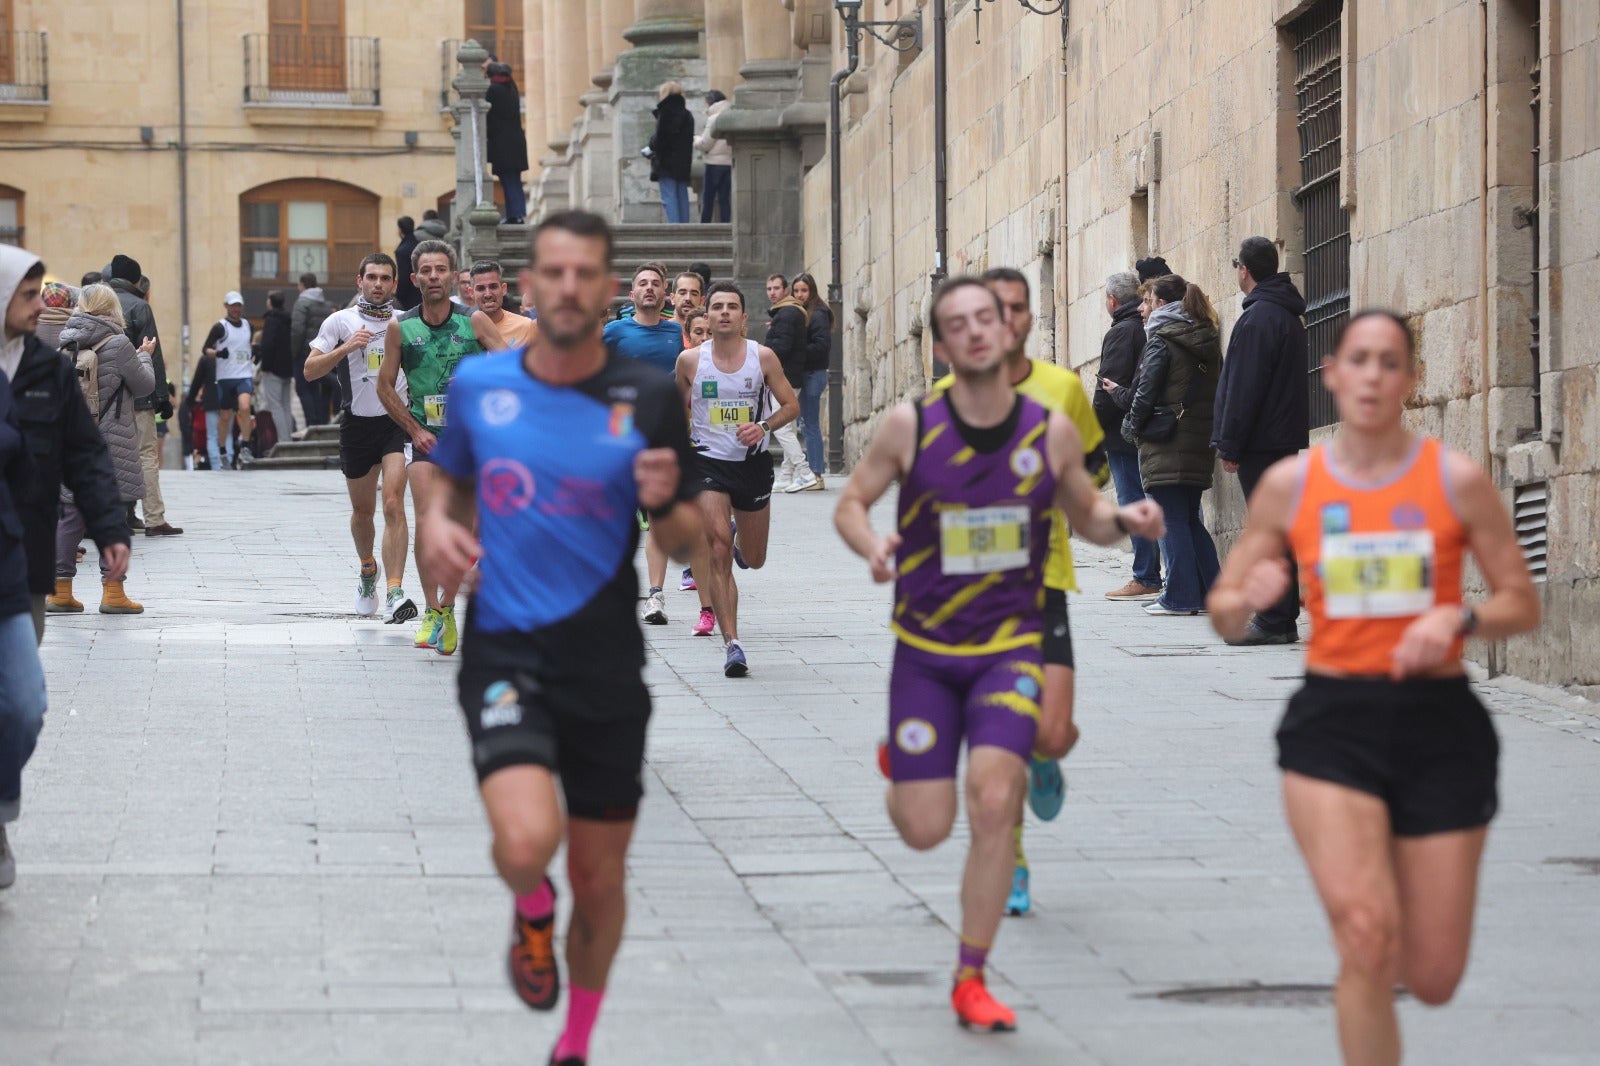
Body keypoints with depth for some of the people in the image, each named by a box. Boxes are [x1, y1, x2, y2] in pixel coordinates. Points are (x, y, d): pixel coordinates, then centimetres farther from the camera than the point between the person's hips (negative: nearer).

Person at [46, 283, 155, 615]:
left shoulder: (67, 345, 4)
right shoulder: (117, 345, -11)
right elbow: (143, 384, -2)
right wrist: (144, 356, 16)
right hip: (111, 444, -5)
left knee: (71, 516, 9)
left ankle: (59, 590, 10)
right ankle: (112, 591, 0)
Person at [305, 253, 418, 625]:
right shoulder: (340, 321, 4)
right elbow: (310, 371, -1)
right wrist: (346, 347, -15)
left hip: (398, 421, -1)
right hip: (358, 423, 1)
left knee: (393, 504, -17)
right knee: (362, 510, 14)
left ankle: (394, 594, -24)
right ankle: (368, 570, 44)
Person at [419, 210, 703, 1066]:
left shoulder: (647, 399, -2)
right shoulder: (477, 383, 0)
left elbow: (687, 543, 4)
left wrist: (666, 503, -18)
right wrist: (435, 523, -2)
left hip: (605, 663, 1)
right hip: (504, 650, -1)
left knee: (600, 882, 10)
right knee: (527, 841, -26)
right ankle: (531, 912, 11)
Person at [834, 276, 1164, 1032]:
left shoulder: (1051, 431, -4)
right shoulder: (910, 426, -9)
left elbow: (1085, 515, 12)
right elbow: (851, 504, 3)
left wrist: (1124, 519, -11)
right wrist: (872, 547, -19)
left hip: (1010, 645, 0)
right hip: (925, 650, 0)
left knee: (994, 802, -18)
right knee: (924, 829, -1)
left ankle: (970, 981, -1)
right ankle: (895, 768, 40)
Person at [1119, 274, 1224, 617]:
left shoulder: (1161, 339, -9)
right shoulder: (1209, 340, 12)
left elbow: (1146, 390, -11)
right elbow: (1217, 388, 12)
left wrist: (1132, 428, 1)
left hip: (1166, 443, -7)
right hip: (1200, 441, 7)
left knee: (1171, 520, -4)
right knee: (1191, 518, 15)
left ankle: (1180, 596, -6)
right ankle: (1210, 592, 12)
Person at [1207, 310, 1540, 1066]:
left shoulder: (1456, 480, -2)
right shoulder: (1289, 485, 1)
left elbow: (1522, 605, 3)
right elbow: (1223, 615, 7)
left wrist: (1458, 617, -17)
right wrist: (1248, 600, -17)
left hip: (1439, 727, 1)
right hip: (1332, 726, 0)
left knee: (1432, 980, 5)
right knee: (1364, 937, -21)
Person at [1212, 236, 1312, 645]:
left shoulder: (1257, 318, -15)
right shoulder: (1290, 315, 16)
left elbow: (1243, 389, -18)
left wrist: (1230, 446, -14)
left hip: (1260, 442, -10)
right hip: (1286, 437, 10)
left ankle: (1273, 621, -8)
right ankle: (1283, 620, 15)